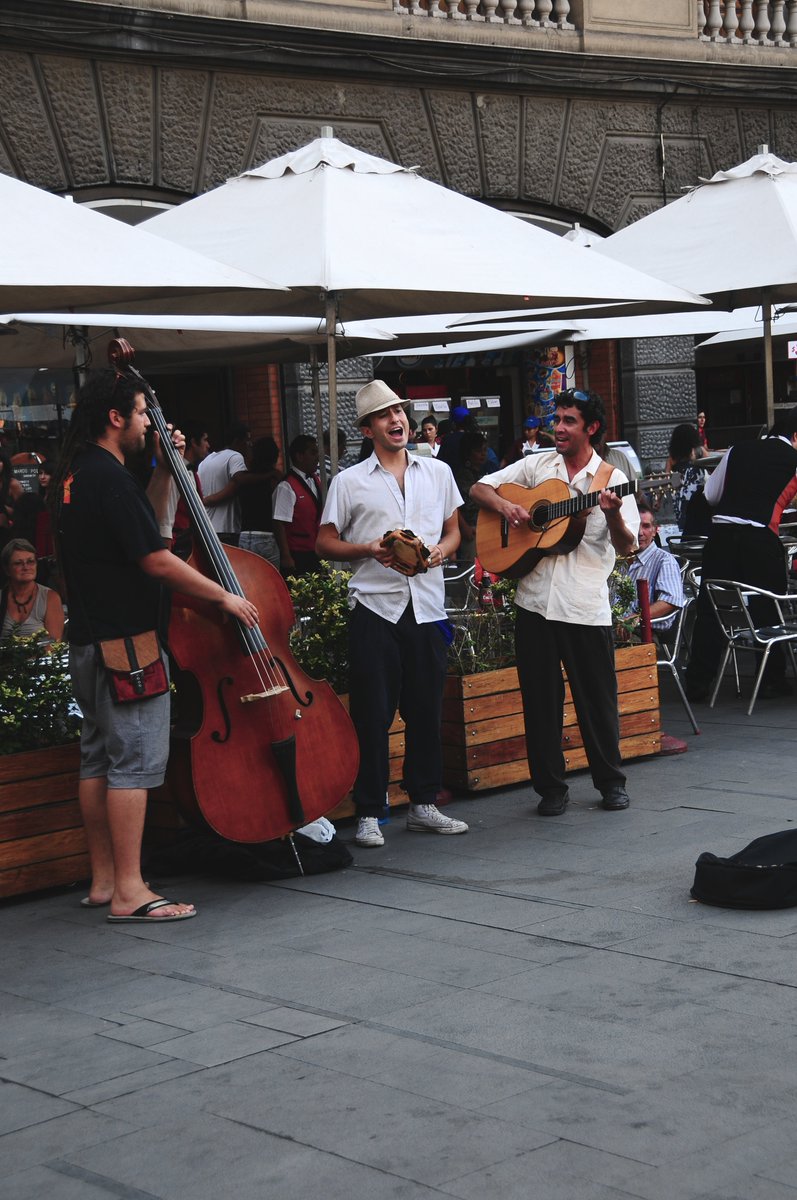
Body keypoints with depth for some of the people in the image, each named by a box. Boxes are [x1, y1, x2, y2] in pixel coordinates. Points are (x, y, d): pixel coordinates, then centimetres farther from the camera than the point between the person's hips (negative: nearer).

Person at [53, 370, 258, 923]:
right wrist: (224, 596, -10)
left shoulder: (78, 475, 13)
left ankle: (104, 880, 20)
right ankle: (129, 891, -6)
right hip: (126, 644, -11)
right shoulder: (111, 478, -18)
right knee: (135, 762, -8)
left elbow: (146, 523, 24)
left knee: (99, 760, 13)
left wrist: (165, 471, 14)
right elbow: (157, 561, -20)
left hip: (90, 643, 11)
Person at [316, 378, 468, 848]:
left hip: (427, 605, 3)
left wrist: (443, 549, -4)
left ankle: (424, 805, 19)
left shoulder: (438, 472, 12)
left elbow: (454, 531, 18)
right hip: (375, 606, -3)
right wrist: (370, 551, -12)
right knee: (372, 714, -2)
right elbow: (325, 543, 4)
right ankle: (369, 813, 6)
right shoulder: (349, 482, 2)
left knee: (427, 710, 8)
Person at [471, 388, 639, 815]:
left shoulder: (613, 479, 0)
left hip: (586, 606, -2)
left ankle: (611, 782, 22)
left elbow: (626, 547, -7)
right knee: (540, 699, 7)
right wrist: (504, 506, -9)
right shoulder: (536, 465, 9)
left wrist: (614, 515, -27)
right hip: (535, 601, 3)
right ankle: (550, 787, 17)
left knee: (597, 698, 5)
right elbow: (479, 488, 11)